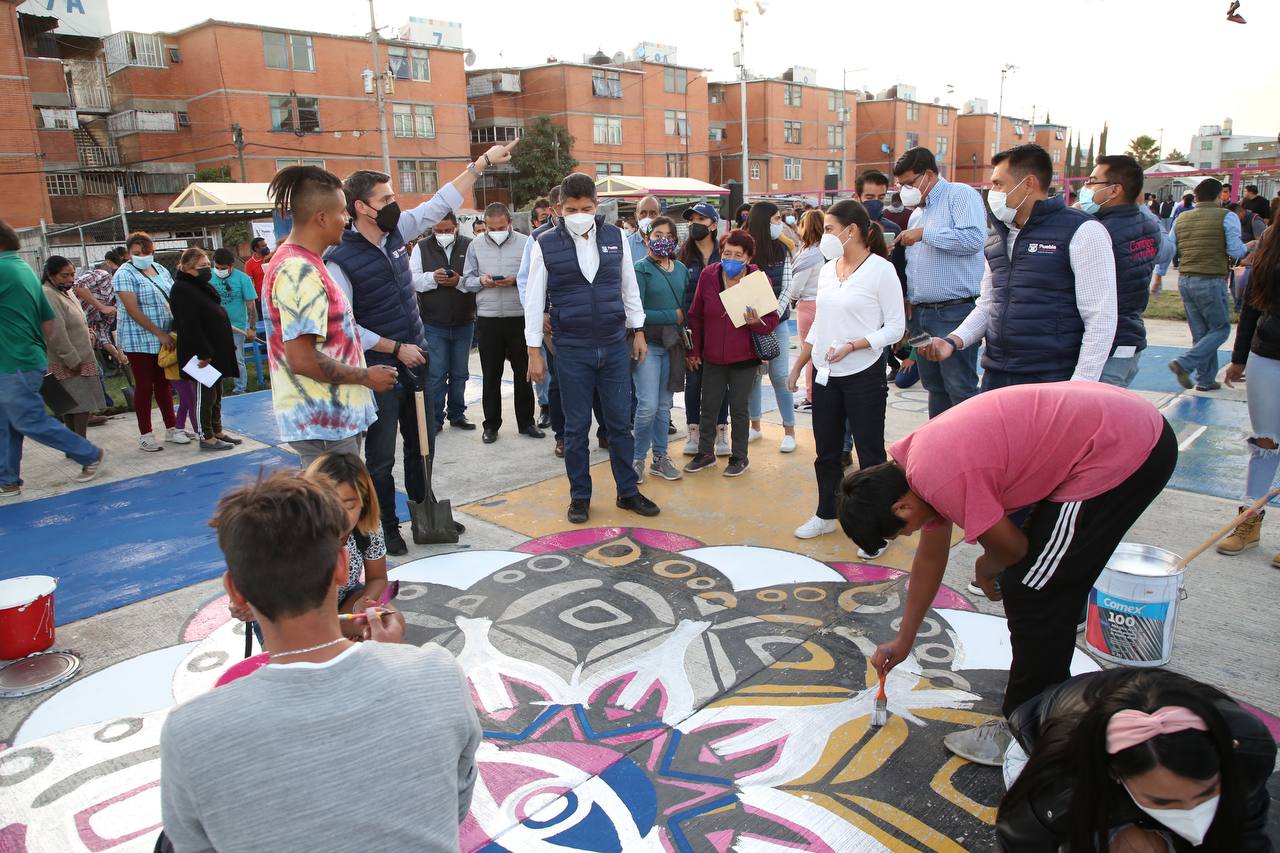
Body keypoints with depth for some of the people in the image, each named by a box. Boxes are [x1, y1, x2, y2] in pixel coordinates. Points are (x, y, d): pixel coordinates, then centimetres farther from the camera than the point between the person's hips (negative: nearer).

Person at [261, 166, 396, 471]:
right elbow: (301, 359, -23)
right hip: (324, 424, -10)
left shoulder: (300, 262, 13)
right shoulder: (300, 271, -19)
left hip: (331, 419, 10)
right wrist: (365, 376, -13)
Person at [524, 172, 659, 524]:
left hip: (614, 345, 2)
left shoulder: (615, 236, 3)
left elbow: (629, 286, 12)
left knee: (620, 422, 9)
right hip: (571, 350, -2)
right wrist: (534, 351, -3)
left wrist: (638, 331, 11)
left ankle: (628, 491, 22)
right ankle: (579, 496, 21)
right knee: (576, 426, 7)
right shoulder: (546, 244, -4)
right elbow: (534, 300, -2)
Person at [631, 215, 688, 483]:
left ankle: (660, 457, 22)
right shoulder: (640, 269, -7)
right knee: (648, 405, -9)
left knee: (664, 405, 11)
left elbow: (686, 305, 14)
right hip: (648, 343, -5)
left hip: (672, 344, 5)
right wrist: (673, 316, -11)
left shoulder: (681, 269, 9)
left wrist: (685, 336, 0)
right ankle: (637, 458, 8)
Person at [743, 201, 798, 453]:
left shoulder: (781, 251, 3)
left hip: (777, 321, 1)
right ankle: (755, 426, 23)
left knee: (780, 376, 0)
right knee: (752, 373, 9)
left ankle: (789, 431, 8)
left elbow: (787, 287, 0)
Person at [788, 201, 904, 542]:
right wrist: (798, 367, 16)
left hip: (864, 376, -6)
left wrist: (852, 345, -23)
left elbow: (895, 327, -11)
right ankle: (825, 516, 31)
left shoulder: (881, 270, -10)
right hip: (826, 375, 6)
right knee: (826, 450, 15)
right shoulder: (827, 269, 9)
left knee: (870, 454, 2)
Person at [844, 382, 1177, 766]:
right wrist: (904, 640, 28)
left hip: (1123, 451, -10)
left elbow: (1011, 548, -9)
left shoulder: (943, 478, -23)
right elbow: (929, 559, 19)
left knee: (1032, 594, -4)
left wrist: (985, 569, 15)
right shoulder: (920, 460, 8)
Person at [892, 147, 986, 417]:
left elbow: (974, 238, -21)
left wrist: (924, 233, -13)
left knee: (961, 389, -7)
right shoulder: (917, 213, 21)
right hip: (920, 312, 8)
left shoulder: (961, 195, -4)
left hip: (954, 312, -8)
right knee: (934, 385, 14)